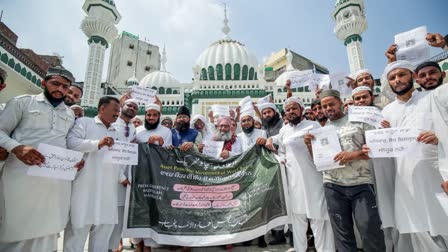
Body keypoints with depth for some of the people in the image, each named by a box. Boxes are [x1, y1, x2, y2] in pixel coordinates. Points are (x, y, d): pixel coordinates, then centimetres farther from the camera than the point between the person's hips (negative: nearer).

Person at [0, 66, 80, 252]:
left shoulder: (70, 114, 18)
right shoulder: (22, 102, 6)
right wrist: (16, 147, -18)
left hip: (58, 180, 4)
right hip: (23, 176, -3)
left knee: (47, 232, 9)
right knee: (16, 232, 4)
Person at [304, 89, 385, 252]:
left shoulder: (359, 120, 3)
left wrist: (354, 154, -19)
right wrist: (309, 145, -3)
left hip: (361, 183, -2)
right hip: (333, 186, 3)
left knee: (369, 227, -3)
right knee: (342, 231, 10)